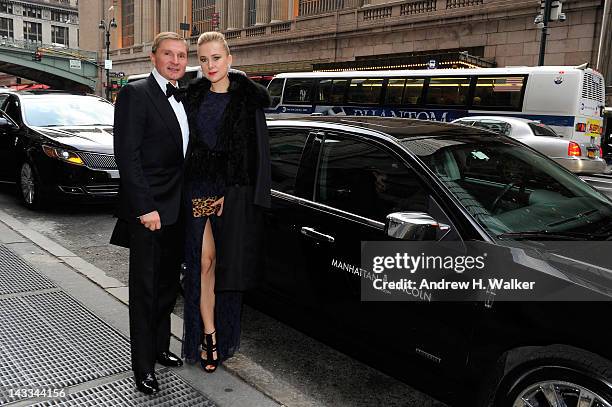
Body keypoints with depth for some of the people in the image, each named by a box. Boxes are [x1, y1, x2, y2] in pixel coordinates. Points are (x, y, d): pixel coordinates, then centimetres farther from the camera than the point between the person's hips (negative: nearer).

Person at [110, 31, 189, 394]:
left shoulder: (183, 98, 13)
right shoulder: (136, 93, -10)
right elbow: (127, 155, -17)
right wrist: (146, 208, -21)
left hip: (177, 210, 8)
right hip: (148, 209, -7)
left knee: (168, 284, 18)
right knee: (145, 289, 3)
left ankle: (160, 347, 35)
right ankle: (143, 367, 16)